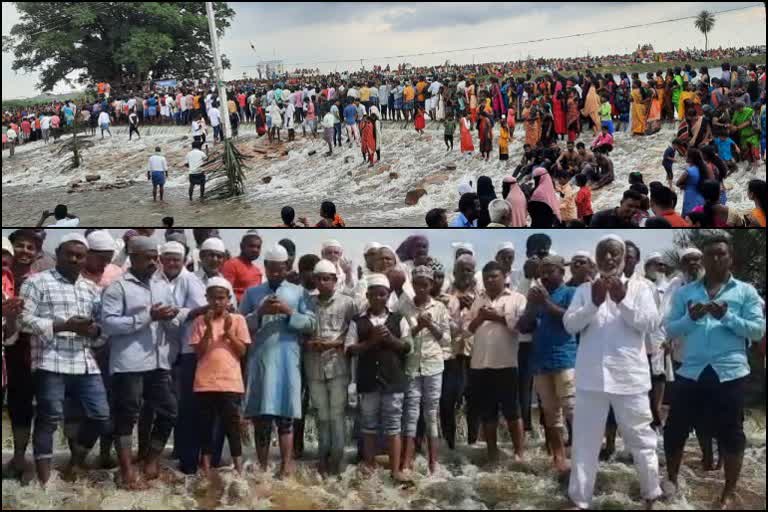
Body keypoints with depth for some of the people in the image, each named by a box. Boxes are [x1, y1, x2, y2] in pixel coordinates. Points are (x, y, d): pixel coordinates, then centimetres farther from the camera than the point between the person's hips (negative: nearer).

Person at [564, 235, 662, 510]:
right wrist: (593, 304, -17)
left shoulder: (639, 288, 5)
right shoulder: (584, 290, 9)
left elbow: (650, 322, -7)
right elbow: (570, 324, -1)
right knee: (585, 439, 5)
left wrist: (622, 301, -20)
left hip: (629, 376, -1)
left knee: (641, 436, 6)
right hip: (591, 376, 1)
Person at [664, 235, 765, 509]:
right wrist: (690, 318, -14)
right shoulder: (684, 292, 10)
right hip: (691, 372, 2)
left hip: (729, 373, -2)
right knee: (674, 430, 7)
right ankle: (672, 482, 27)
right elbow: (669, 329, 4)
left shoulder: (746, 291, 5)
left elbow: (758, 329, -4)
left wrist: (727, 317, -16)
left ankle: (729, 494, 17)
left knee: (730, 434, 4)